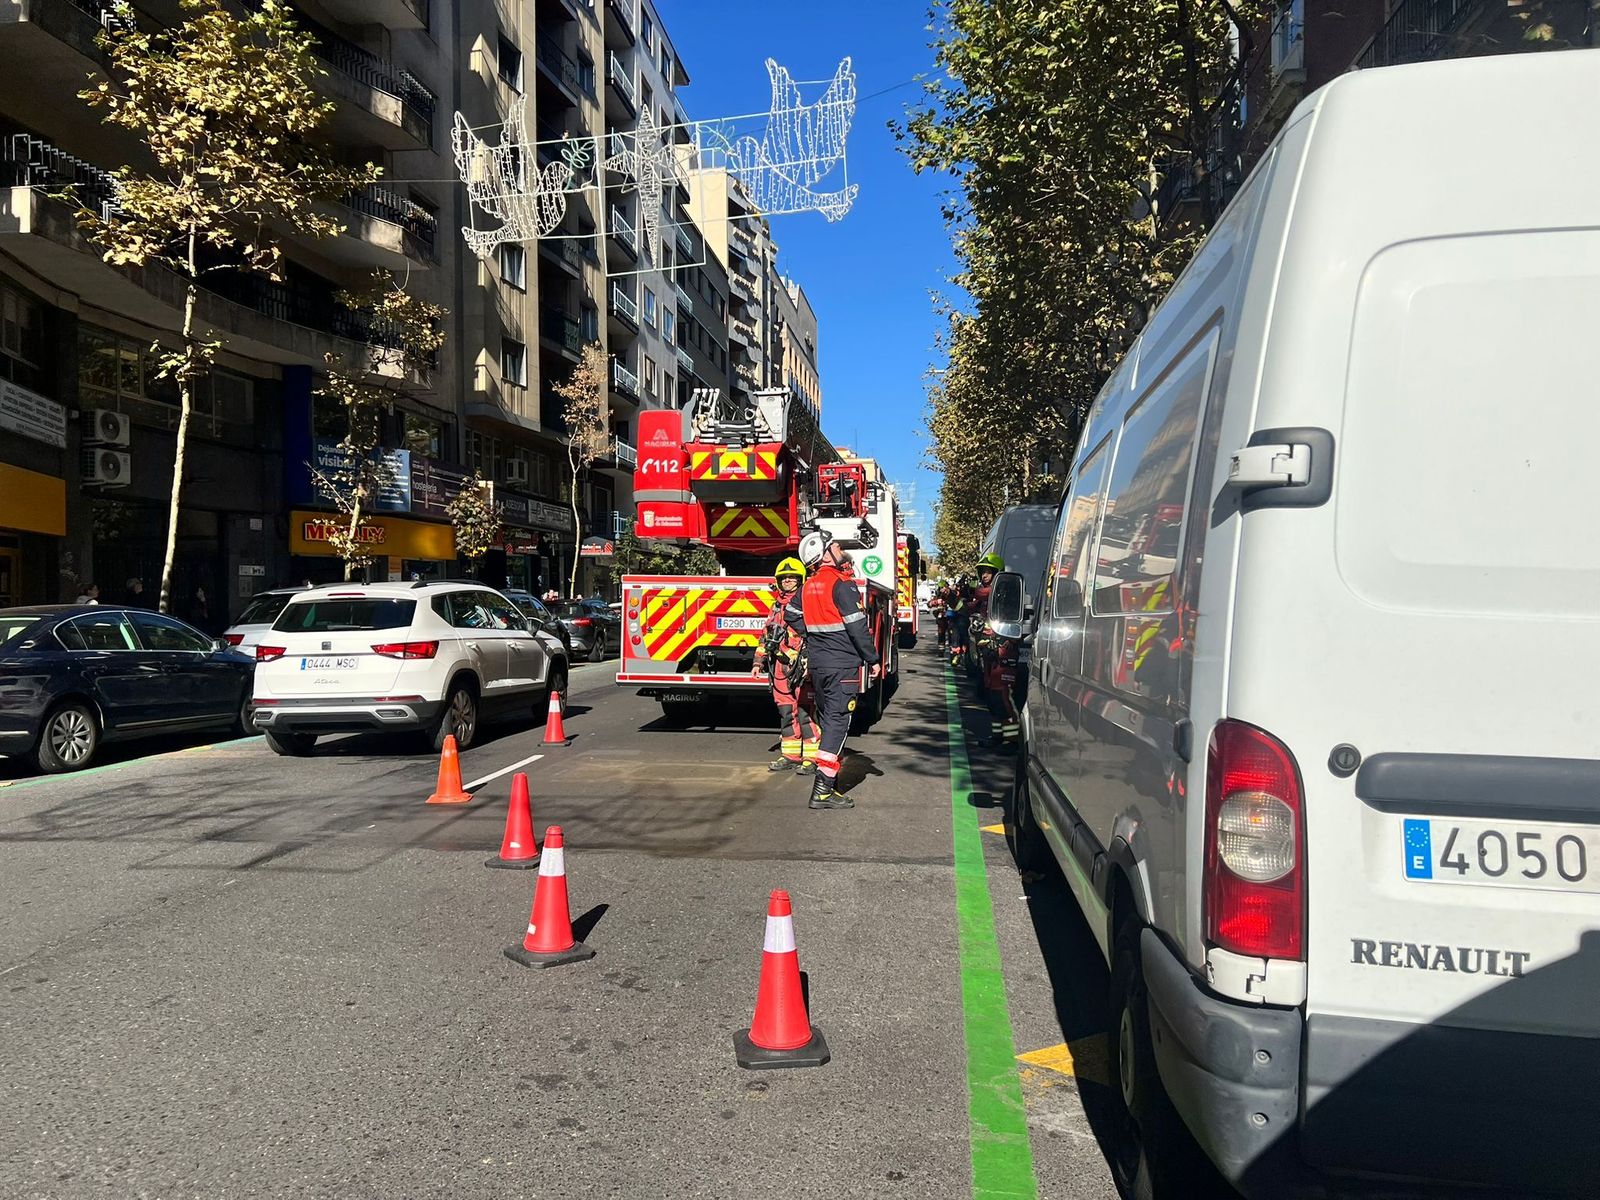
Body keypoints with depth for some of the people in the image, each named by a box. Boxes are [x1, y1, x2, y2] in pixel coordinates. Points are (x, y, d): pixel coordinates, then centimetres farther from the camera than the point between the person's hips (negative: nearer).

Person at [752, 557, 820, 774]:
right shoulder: (777, 605, 19)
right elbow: (767, 634, 24)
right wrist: (759, 660, 18)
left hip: (803, 667, -7)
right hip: (780, 667, 7)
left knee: (806, 712, -7)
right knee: (786, 713, 10)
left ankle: (812, 757, -1)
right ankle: (790, 755, 18)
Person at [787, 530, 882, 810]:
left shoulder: (809, 585, 10)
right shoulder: (842, 585, -15)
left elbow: (791, 614, 23)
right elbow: (857, 627, -17)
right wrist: (873, 660, -9)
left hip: (817, 663, 8)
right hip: (843, 664, -8)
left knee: (828, 719, 16)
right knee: (838, 722, -7)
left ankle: (829, 782, 23)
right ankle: (823, 790, -12)